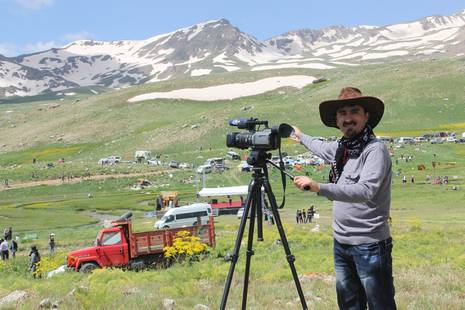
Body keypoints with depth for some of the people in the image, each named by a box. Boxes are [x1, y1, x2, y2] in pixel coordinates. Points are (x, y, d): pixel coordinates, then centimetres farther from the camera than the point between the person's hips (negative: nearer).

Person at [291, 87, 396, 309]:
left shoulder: (375, 149, -15)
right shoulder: (341, 148, 10)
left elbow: (366, 191, -30)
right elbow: (323, 148, 34)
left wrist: (319, 188, -38)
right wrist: (301, 136, 49)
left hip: (369, 246, -8)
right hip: (341, 243, 8)